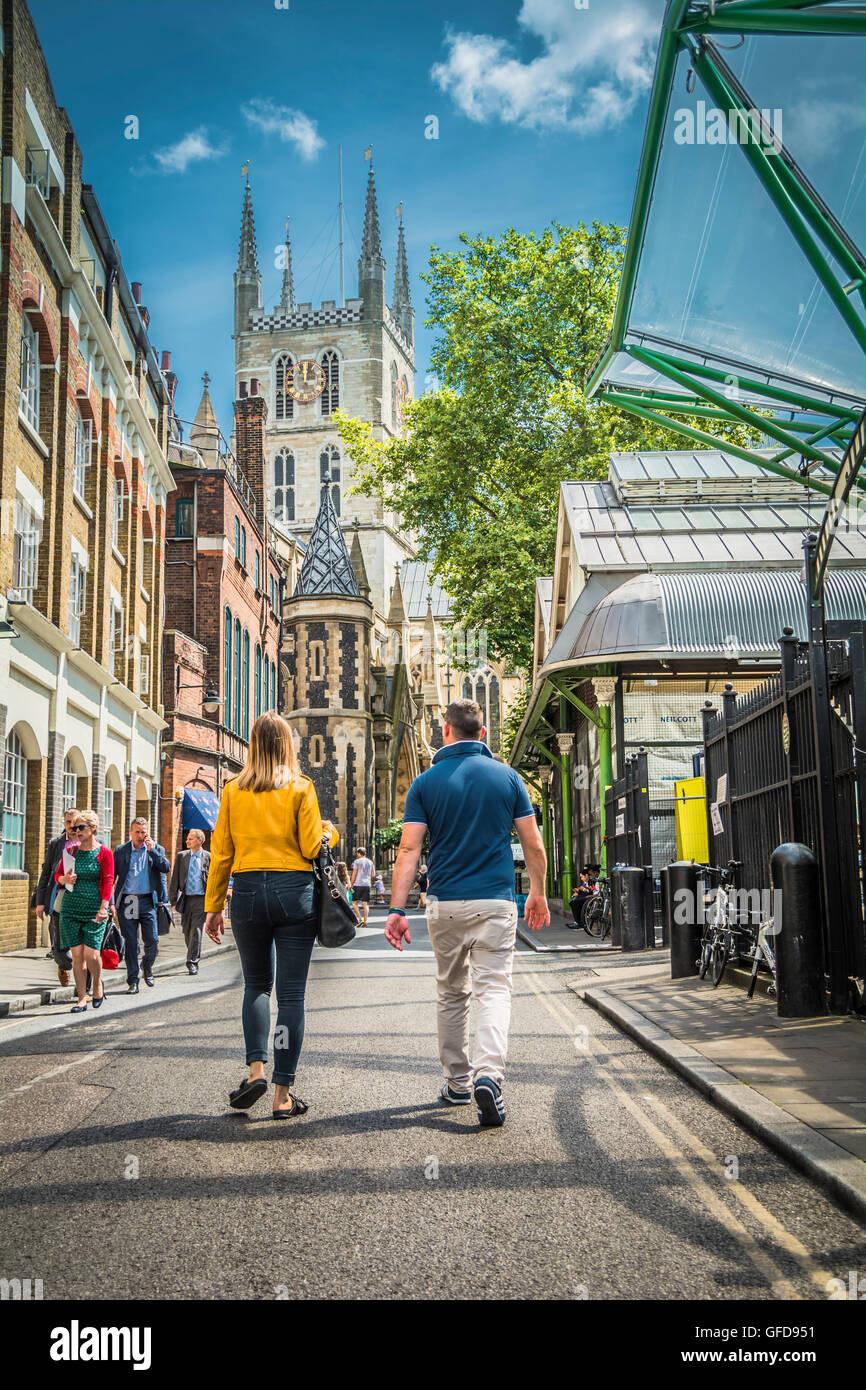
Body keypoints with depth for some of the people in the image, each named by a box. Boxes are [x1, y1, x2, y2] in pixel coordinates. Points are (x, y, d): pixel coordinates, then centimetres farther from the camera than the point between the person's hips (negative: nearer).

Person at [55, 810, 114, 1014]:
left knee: (91, 953, -9)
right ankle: (82, 998, 9)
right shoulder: (70, 851, 9)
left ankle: (98, 983, 21)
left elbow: (108, 882, -7)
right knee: (77, 954, 1)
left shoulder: (104, 853, -2)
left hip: (94, 909, -3)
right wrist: (64, 879, -7)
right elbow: (57, 874, 17)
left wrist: (104, 907, -17)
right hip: (71, 907, 3)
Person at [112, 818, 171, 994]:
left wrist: (152, 850, -11)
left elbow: (167, 869, -5)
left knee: (152, 941, -3)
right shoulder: (121, 851, 9)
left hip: (147, 901, 0)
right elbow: (111, 876, 9)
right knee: (131, 943, 2)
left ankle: (147, 968, 26)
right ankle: (132, 981, 9)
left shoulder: (156, 849, 9)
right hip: (126, 902, 0)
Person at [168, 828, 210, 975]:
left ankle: (192, 962, -7)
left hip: (201, 899, -4)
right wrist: (173, 898, 0)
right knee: (187, 932, 9)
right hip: (185, 899, 4)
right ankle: (193, 960, 24)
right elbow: (175, 878, 7)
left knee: (196, 931, -11)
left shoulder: (209, 857, 0)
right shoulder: (181, 856, 8)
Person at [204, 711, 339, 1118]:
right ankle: (283, 1095, 5)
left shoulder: (234, 790, 5)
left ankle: (255, 1068, 3)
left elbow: (221, 852, 5)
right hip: (295, 891, -2)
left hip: (247, 892, 2)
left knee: (256, 985, 20)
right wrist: (330, 832, 17)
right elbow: (311, 848, -5)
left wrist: (213, 906, 11)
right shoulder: (300, 787, -1)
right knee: (291, 994, 3)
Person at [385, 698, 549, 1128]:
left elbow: (409, 849, -7)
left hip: (445, 904, 1)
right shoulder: (507, 777, 1)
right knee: (494, 989, -3)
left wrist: (397, 908, -8)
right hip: (496, 902, -1)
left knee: (451, 994, 15)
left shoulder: (426, 782, 0)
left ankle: (458, 1083, 24)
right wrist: (538, 894, 16)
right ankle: (488, 1074, -23)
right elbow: (533, 845, 2)